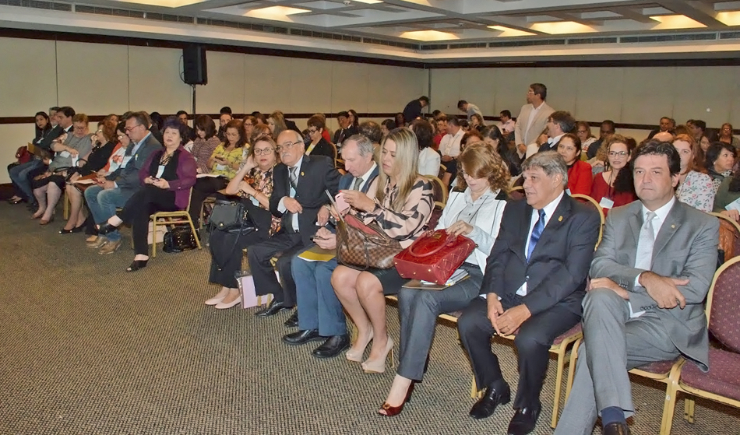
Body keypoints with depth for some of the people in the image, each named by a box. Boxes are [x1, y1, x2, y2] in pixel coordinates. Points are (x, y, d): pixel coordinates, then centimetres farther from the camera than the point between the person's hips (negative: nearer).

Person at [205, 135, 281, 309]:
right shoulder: (253, 172, 11)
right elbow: (229, 190, 2)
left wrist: (251, 191, -14)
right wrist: (246, 167, -5)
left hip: (269, 223, -7)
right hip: (249, 220, 7)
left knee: (231, 240, -25)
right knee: (216, 236, -14)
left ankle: (234, 289, -11)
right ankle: (225, 285, -7)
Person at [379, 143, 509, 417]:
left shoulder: (505, 204, 1)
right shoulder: (457, 194, 21)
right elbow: (440, 230, 24)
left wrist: (473, 231, -21)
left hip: (477, 274, -6)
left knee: (426, 299, -31)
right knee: (407, 292, -26)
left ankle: (403, 381, -26)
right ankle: (414, 361, -16)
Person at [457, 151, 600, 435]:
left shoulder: (584, 217, -7)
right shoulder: (514, 210, 11)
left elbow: (571, 274, -16)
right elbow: (497, 257, 7)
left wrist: (525, 310, -24)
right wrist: (492, 295, -13)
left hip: (557, 301, -5)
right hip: (509, 294, 5)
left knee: (529, 338, -32)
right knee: (468, 323, -17)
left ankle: (527, 405, 0)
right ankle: (495, 388, 10)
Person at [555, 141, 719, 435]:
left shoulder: (703, 225, 3)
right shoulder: (618, 217, 14)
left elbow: (695, 289, -9)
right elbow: (599, 266, -1)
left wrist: (624, 289, -16)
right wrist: (644, 278, -20)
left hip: (669, 325, -3)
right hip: (617, 315, 3)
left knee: (594, 351, -28)